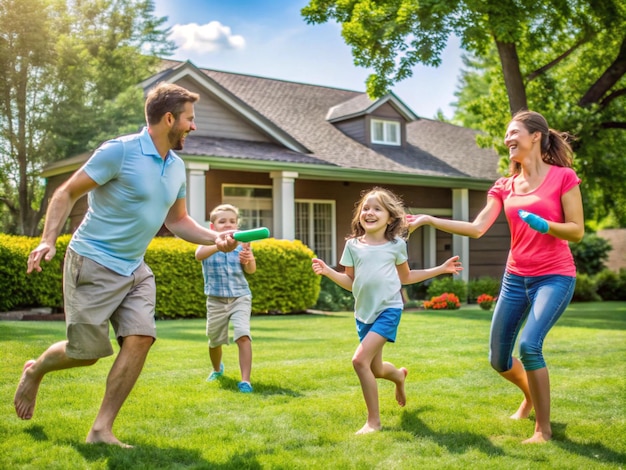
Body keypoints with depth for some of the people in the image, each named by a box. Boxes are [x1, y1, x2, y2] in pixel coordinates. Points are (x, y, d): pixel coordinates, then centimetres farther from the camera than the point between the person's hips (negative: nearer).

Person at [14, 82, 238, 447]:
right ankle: (34, 372, 33)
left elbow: (178, 221, 18)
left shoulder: (177, 167, 8)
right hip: (93, 263, -7)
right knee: (86, 352, -1)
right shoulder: (119, 151, -15)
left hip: (135, 269, 7)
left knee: (140, 338, -10)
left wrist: (215, 238, 2)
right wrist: (48, 240, -21)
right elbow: (66, 194, -10)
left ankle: (102, 429, 0)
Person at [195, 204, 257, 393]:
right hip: (216, 300, 1)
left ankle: (245, 380, -21)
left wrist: (249, 258, -38)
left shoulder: (242, 243, -3)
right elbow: (199, 254, -31)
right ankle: (217, 369, 46)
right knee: (214, 341, 16)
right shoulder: (208, 242, -7)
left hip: (240, 297, -1)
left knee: (243, 336, -21)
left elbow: (251, 270, -14)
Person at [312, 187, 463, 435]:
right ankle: (399, 375, 52)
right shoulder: (353, 245, 4)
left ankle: (373, 421, -7)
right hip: (363, 312, 4)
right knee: (376, 369, 13)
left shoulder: (396, 245, 2)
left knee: (360, 359, -21)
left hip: (388, 310, -4)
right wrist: (328, 271, -10)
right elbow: (350, 282, 8)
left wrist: (441, 269, 13)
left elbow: (405, 277, 15)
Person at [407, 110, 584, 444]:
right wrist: (428, 220, -9)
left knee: (529, 345, -25)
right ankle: (530, 396, 41)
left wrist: (543, 224, -25)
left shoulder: (563, 177, -6)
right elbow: (477, 228, -2)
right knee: (498, 359, 9)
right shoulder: (505, 187, 7)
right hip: (515, 278, 6)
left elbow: (577, 231, -7)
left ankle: (544, 428, -6)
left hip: (554, 277, -5)